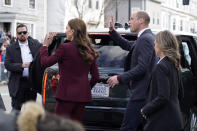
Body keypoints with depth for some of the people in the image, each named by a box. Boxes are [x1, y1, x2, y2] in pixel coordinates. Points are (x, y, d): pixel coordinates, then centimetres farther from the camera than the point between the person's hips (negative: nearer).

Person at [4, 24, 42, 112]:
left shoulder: (35, 45, 7)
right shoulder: (11, 48, 1)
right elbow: (7, 65, -8)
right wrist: (22, 65, -20)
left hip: (32, 82, 2)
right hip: (18, 84, -2)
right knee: (16, 109, 0)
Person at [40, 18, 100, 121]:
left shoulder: (65, 48, -12)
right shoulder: (90, 51, 6)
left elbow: (45, 63, -4)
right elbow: (95, 77, 8)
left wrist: (45, 45, 9)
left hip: (66, 95, -6)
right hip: (82, 95, 6)